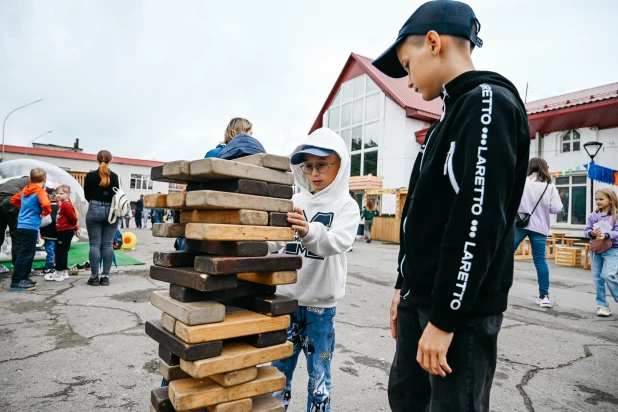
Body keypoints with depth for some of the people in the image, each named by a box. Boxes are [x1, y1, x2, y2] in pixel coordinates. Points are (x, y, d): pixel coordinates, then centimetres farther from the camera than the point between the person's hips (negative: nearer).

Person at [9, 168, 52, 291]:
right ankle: (16, 282, -1)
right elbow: (46, 204, -32)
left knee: (29, 253, 18)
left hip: (23, 225, 9)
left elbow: (13, 199, 26)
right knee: (25, 254, -4)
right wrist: (45, 212, -13)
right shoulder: (40, 191, -14)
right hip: (30, 226, -9)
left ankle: (24, 277, 26)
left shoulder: (25, 190, 12)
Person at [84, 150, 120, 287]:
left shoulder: (90, 176, -2)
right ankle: (105, 277, 6)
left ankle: (94, 277, 6)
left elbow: (87, 195, 8)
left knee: (95, 244, 3)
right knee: (108, 245, 3)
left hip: (94, 210, -1)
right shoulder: (115, 177, -1)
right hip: (111, 211, 1)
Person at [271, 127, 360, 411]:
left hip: (320, 304, -3)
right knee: (279, 370, 17)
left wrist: (308, 231, -44)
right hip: (286, 299, 4)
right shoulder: (295, 201, 3)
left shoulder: (346, 206, -8)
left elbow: (337, 241, -27)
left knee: (319, 374, 12)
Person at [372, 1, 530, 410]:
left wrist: (445, 318, -20)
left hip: (461, 308, -9)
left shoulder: (489, 103, -12)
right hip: (421, 298, 9)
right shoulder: (452, 114, 17)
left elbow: (479, 221, -22)